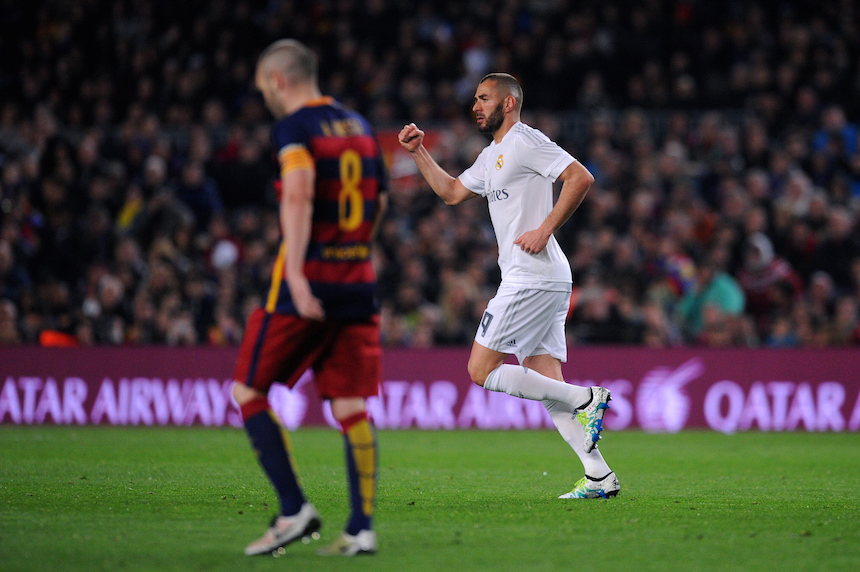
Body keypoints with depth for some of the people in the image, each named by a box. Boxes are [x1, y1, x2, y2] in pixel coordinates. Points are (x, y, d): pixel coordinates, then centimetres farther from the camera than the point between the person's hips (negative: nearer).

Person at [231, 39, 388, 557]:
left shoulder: (295, 126, -7)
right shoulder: (359, 126, 15)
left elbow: (298, 194, -22)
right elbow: (379, 201, 23)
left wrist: (296, 274, -29)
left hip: (308, 285, -6)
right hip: (359, 282, 6)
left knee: (249, 391, 5)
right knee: (351, 406, 5)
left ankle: (294, 509, -3)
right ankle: (361, 528, -1)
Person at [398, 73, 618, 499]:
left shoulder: (525, 141, -7)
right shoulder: (492, 156, 23)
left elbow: (581, 177, -17)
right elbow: (451, 192, 34)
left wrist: (545, 230, -19)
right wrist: (418, 152, 25)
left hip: (533, 279, -10)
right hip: (537, 282, 10)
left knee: (482, 371, -9)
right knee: (546, 385, 4)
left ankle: (585, 399, -11)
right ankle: (598, 476, -1)